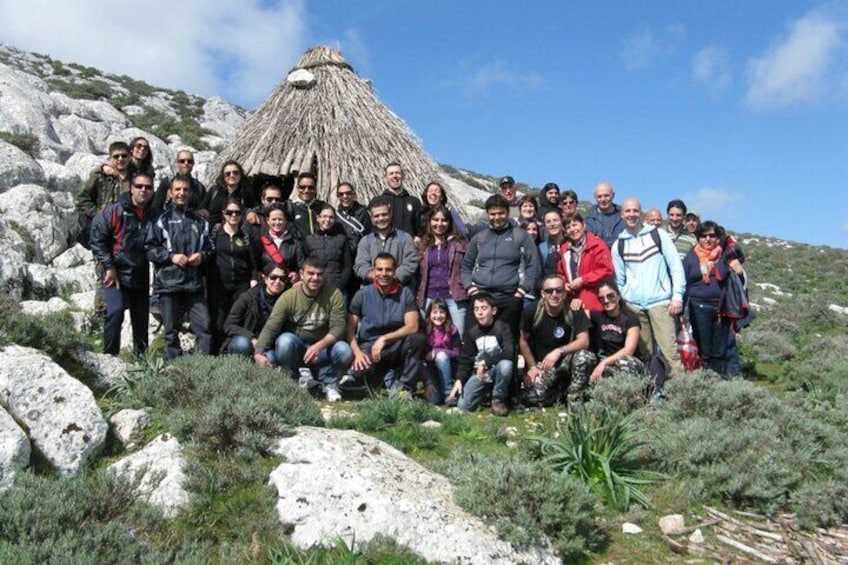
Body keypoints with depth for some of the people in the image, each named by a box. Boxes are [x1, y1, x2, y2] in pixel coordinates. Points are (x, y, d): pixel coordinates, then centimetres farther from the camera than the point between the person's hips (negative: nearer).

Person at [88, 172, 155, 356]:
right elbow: (97, 238, -6)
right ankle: (109, 355, -10)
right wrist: (108, 266, -10)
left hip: (142, 277, 4)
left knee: (141, 319, 10)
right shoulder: (115, 211, -6)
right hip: (116, 274, -4)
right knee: (116, 311, -20)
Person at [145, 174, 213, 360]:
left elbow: (210, 247, 23)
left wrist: (202, 256, 2)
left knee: (204, 327, -4)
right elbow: (149, 249, 0)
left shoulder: (200, 221, 14)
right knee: (171, 331, 5)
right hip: (168, 283, -2)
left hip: (194, 284, 3)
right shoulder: (162, 220, 4)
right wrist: (171, 257, -11)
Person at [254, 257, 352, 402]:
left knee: (344, 351, -29)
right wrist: (259, 352, -36)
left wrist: (319, 346, -36)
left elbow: (338, 327, -17)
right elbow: (270, 328, -18)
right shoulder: (288, 297, -12)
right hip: (295, 350, 0)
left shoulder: (334, 294, -10)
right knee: (285, 340, -32)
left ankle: (329, 382, 2)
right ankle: (300, 376, -6)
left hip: (322, 348, 0)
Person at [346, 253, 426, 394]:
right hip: (369, 348, -1)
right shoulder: (362, 294, -1)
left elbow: (412, 327, -10)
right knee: (359, 375, -33)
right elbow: (349, 328, -4)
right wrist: (357, 352, -20)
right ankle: (389, 377, -1)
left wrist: (384, 338, -20)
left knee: (419, 339, -30)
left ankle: (405, 387, -13)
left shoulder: (405, 293, -1)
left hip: (396, 348, 1)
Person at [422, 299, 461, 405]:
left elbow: (457, 353, -10)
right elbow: (422, 358, -13)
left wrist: (436, 351, -22)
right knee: (433, 399, -25)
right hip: (431, 369, -1)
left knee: (441, 355, -32)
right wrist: (428, 383, -21)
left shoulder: (452, 330, -8)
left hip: (448, 368, 1)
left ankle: (449, 393, -23)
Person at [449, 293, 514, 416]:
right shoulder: (472, 331, 0)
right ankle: (487, 392, 17)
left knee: (506, 364, -39)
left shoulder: (502, 327, -12)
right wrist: (459, 380, -9)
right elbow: (465, 358, 4)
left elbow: (509, 353, -26)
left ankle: (498, 398, -11)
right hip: (479, 373, 3)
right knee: (463, 405, -15)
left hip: (498, 370, -3)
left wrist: (486, 362, -26)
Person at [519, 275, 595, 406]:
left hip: (566, 361, 0)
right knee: (534, 397, -26)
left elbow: (584, 341, -20)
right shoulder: (532, 313, -10)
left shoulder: (575, 313, -11)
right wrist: (532, 367, -4)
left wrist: (559, 351, -31)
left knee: (585, 356, -34)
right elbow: (523, 341, 1)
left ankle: (574, 399, -10)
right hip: (540, 364, 0)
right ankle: (559, 391, 10)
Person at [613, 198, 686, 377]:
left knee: (670, 349, -9)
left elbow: (676, 266, 1)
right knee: (642, 352, 4)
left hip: (660, 301, -2)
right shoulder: (619, 245, 11)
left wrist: (677, 296, -6)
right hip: (632, 305, 3)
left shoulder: (658, 235, 4)